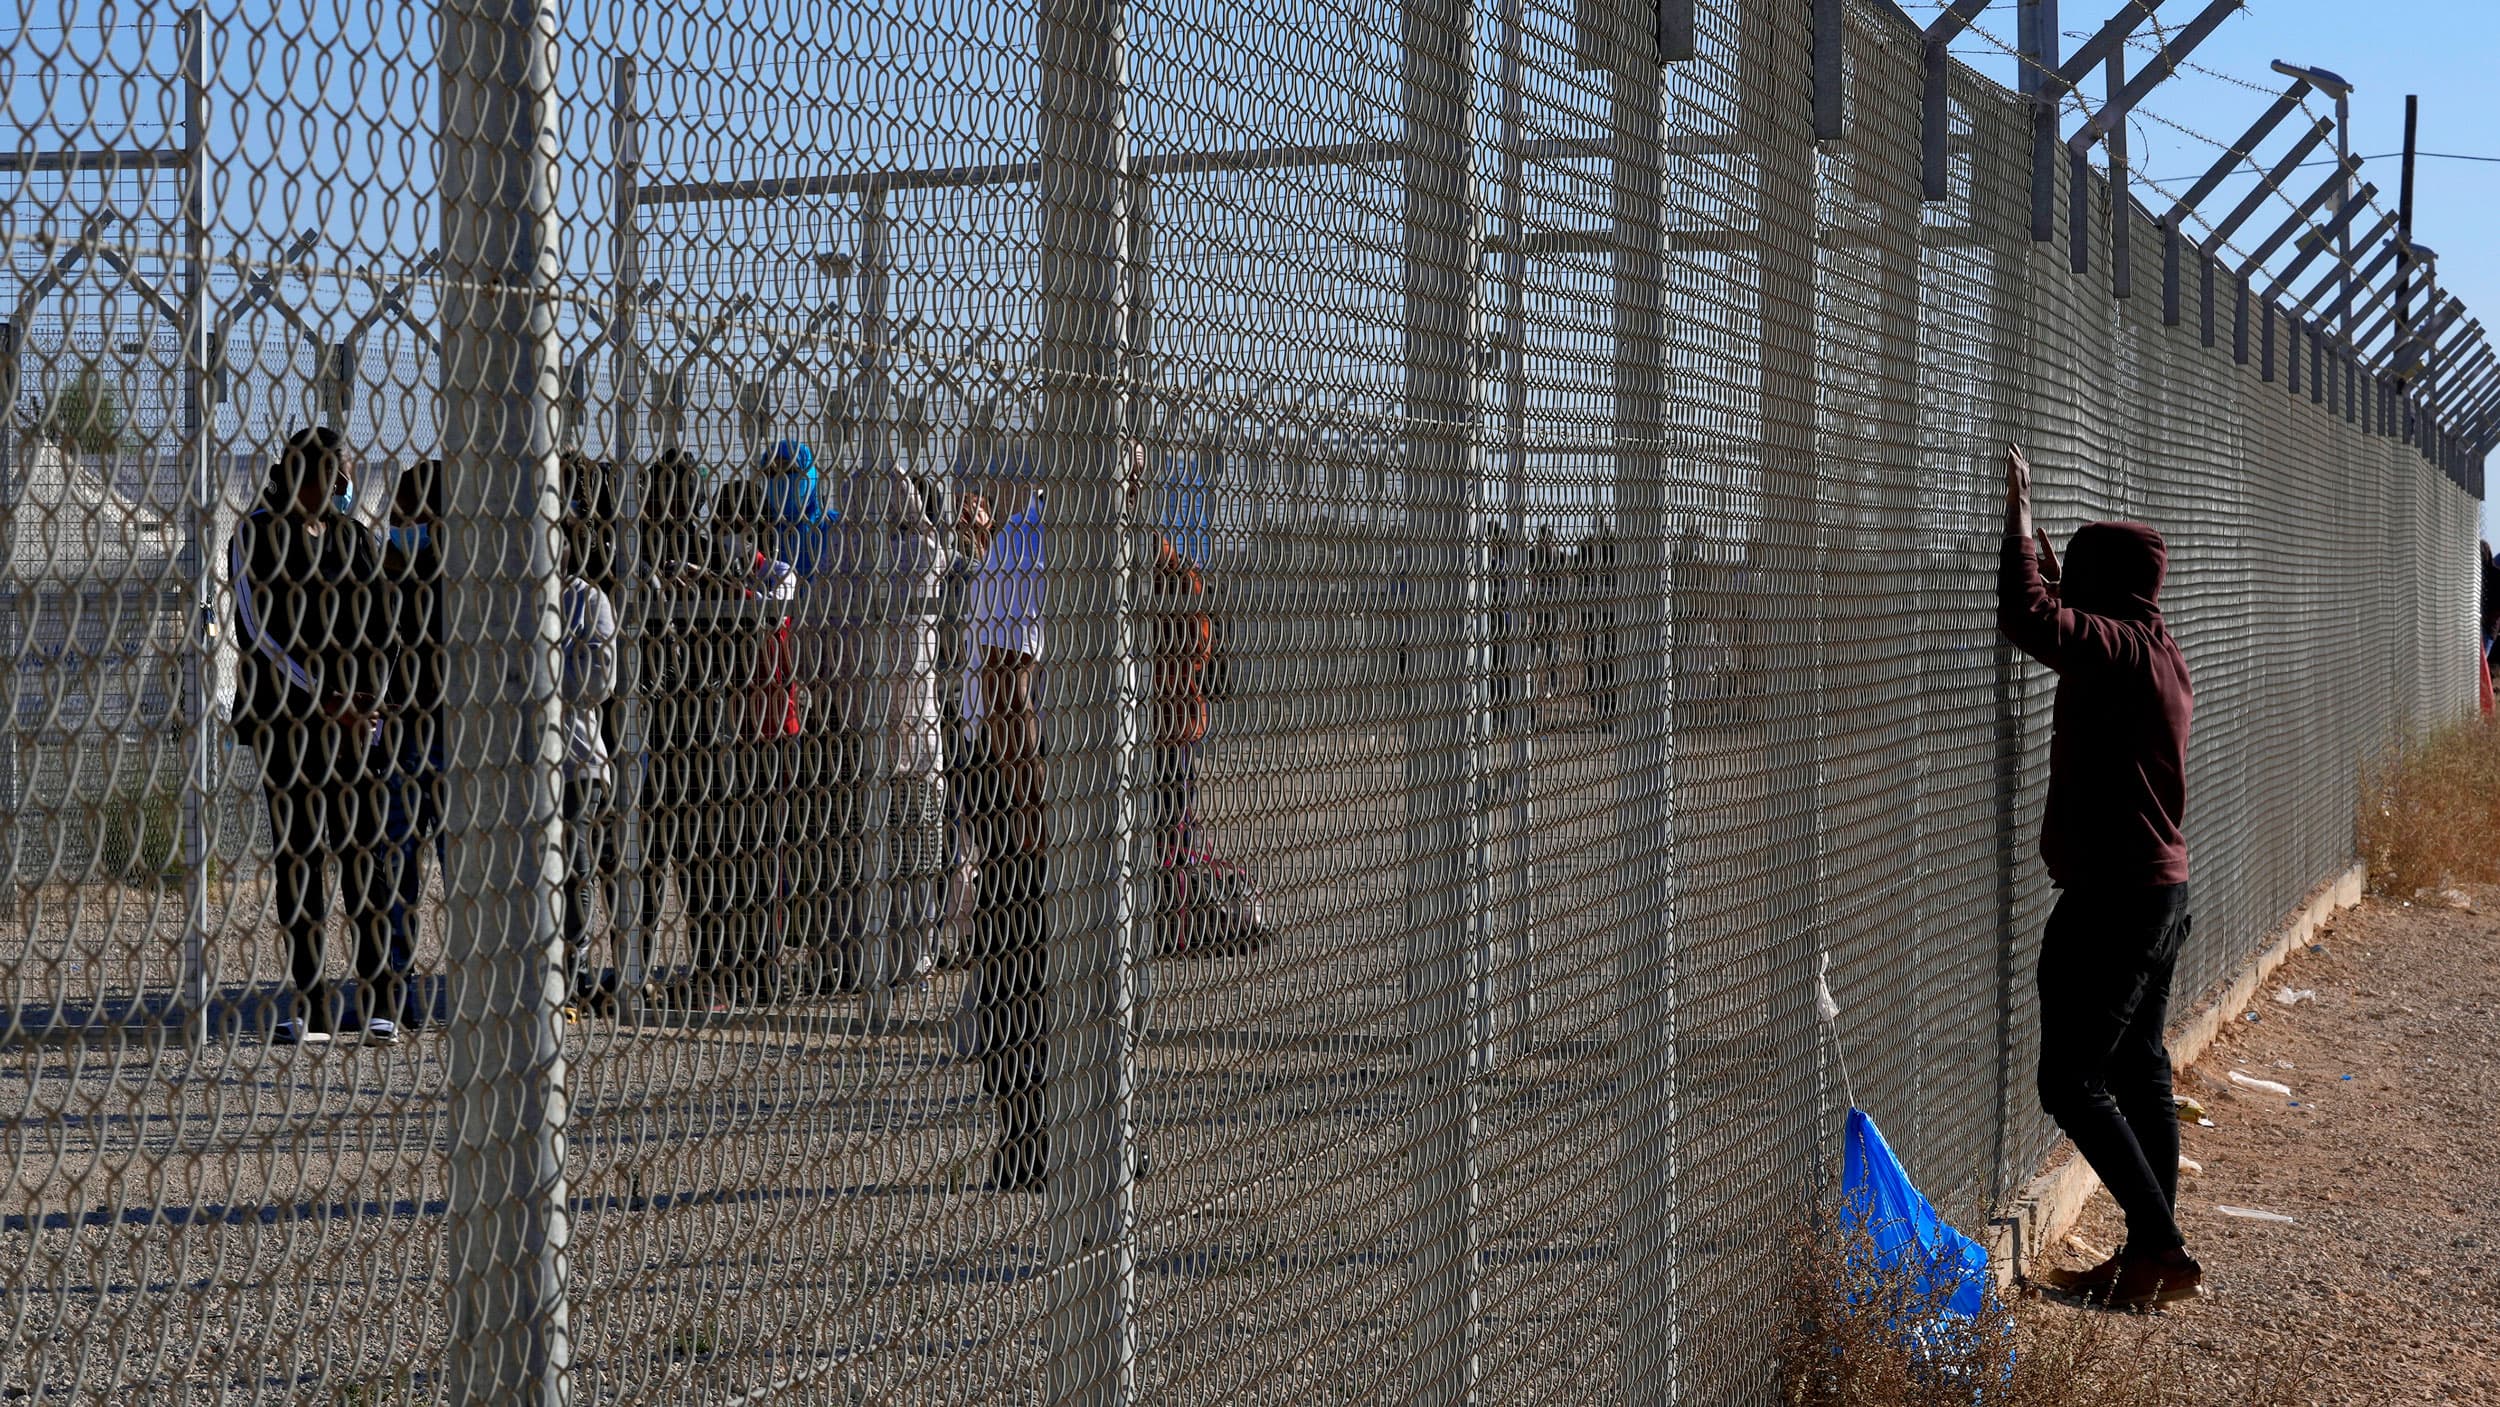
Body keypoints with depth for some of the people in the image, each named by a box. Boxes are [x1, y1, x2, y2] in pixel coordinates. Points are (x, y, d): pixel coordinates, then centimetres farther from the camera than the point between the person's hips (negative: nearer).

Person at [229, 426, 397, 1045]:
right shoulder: (258, 534, 2)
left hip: (354, 715, 3)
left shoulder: (356, 540, 15)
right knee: (296, 851, -1)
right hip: (283, 711, -3)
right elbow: (259, 628, -5)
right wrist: (320, 697, -12)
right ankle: (312, 1004, 3)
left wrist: (371, 697, 0)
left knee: (363, 848, -3)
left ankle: (378, 1002, -1)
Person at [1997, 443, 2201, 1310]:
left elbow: (2030, 618, -32)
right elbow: (2061, 627, 32)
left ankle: (2159, 1247, -7)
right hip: (2160, 889, 10)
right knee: (2137, 1071, 14)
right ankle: (2154, 1253, 18)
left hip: (2113, 898, -10)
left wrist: (2019, 517, -21)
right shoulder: (2155, 652, 12)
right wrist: (2040, 554, 32)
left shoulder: (2121, 652, -17)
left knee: (2072, 1081, -7)